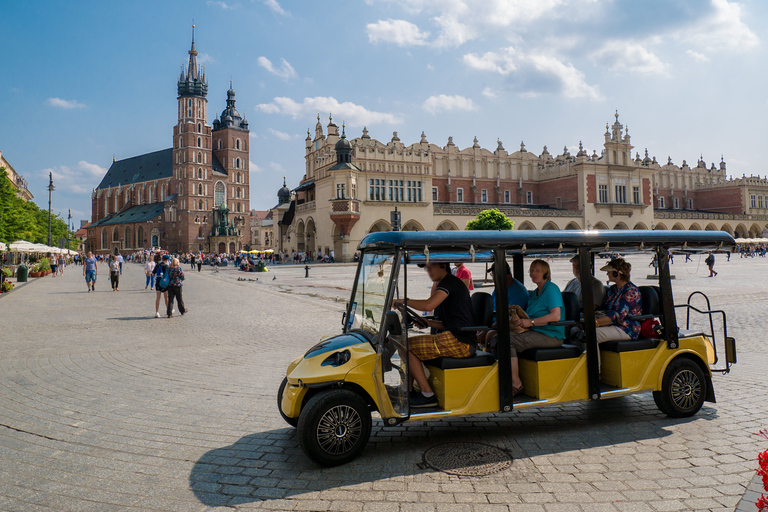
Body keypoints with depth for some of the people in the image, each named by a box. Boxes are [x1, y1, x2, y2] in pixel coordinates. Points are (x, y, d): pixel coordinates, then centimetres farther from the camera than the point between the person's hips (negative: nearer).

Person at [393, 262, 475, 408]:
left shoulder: (450, 281, -8)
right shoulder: (450, 283, 22)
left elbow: (428, 305, -25)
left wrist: (404, 301, -11)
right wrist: (428, 322, 10)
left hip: (458, 341, -11)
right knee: (410, 344, 15)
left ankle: (428, 395, -7)